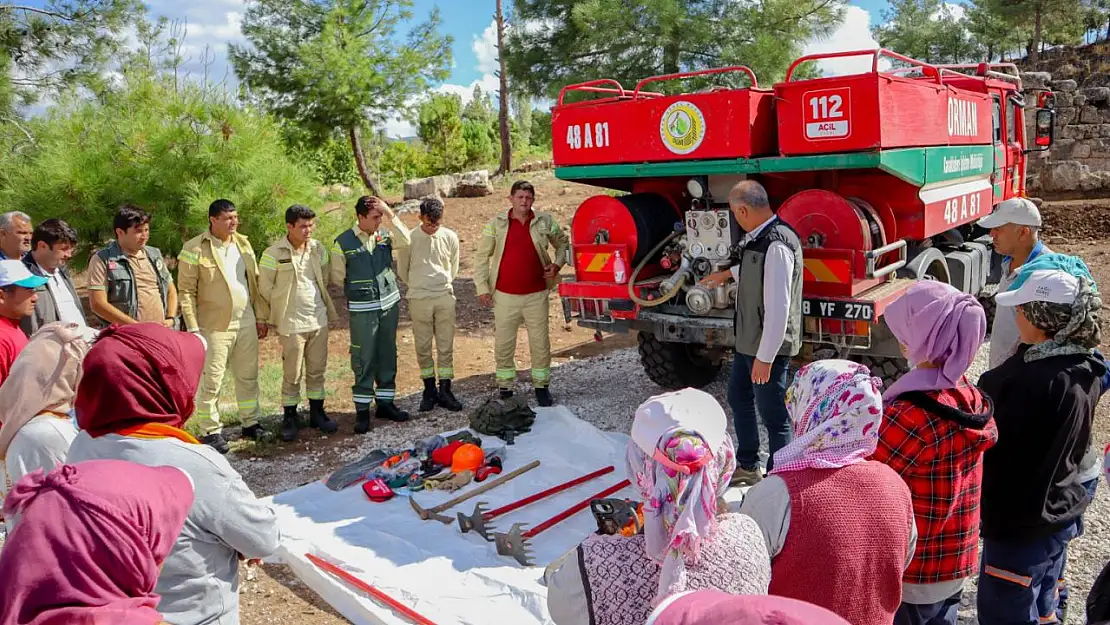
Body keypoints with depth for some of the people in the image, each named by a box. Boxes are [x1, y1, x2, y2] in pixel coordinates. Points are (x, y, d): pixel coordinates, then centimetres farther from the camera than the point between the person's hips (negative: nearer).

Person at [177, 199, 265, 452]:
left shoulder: (243, 244, 9)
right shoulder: (195, 249, -9)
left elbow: (255, 282, 14)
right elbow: (187, 292, -9)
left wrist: (260, 317, 11)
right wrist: (193, 328, -13)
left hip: (246, 323, 6)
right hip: (214, 326, -5)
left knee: (248, 376, 13)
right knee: (211, 381, 1)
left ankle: (251, 423, 25)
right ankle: (211, 431, 12)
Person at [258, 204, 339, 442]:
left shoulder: (318, 249, 2)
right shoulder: (273, 254, -12)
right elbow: (264, 289, -3)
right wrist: (266, 319, 4)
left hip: (319, 320, 4)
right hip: (291, 323, -4)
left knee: (317, 371, 12)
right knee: (292, 375, 4)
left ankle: (317, 413, 26)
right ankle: (289, 418, 18)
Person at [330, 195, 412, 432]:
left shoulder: (385, 235, 2)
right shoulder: (343, 242, -6)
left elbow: (405, 241, -17)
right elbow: (337, 277, 2)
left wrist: (391, 214, -21)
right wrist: (358, 290, 8)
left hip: (390, 303, 4)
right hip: (362, 309, -4)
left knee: (388, 355, 11)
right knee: (363, 359, 0)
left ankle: (385, 402, 24)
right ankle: (362, 409, 8)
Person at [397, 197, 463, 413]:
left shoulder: (450, 237, -2)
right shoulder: (409, 239, -8)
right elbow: (402, 270, 6)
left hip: (445, 297, 1)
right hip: (419, 299, -1)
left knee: (446, 346, 4)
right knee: (423, 347, 6)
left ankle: (445, 391, 13)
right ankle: (429, 390, 18)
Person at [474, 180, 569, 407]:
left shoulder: (545, 221, 1)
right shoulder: (496, 224, -1)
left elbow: (563, 243, 16)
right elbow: (481, 257, 3)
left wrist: (557, 264, -2)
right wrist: (482, 288, -2)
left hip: (537, 295, 1)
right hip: (505, 296, 0)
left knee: (540, 344, 8)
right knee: (503, 345, 6)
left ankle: (541, 387, 23)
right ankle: (505, 389, 19)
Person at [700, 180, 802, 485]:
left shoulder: (777, 245, -26)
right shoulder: (758, 237, 4)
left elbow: (778, 307, -28)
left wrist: (765, 357, -25)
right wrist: (727, 274, 44)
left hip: (769, 346, -10)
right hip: (747, 339, 10)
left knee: (772, 414, 4)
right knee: (738, 397, 22)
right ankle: (746, 466, 40)